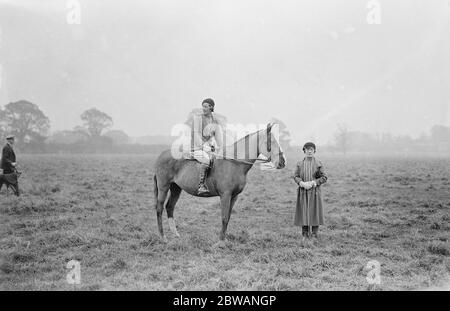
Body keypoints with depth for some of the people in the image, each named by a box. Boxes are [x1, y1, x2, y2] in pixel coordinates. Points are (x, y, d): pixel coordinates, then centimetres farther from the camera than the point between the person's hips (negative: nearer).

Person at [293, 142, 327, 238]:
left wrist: (312, 183, -12)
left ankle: (314, 234, 7)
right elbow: (295, 176, 5)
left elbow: (324, 178, -1)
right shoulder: (300, 163, 6)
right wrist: (302, 183, -14)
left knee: (314, 212, -1)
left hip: (314, 191, -1)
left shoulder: (318, 163, 1)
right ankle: (305, 234, 9)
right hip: (303, 192, 1)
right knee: (304, 212, 1)